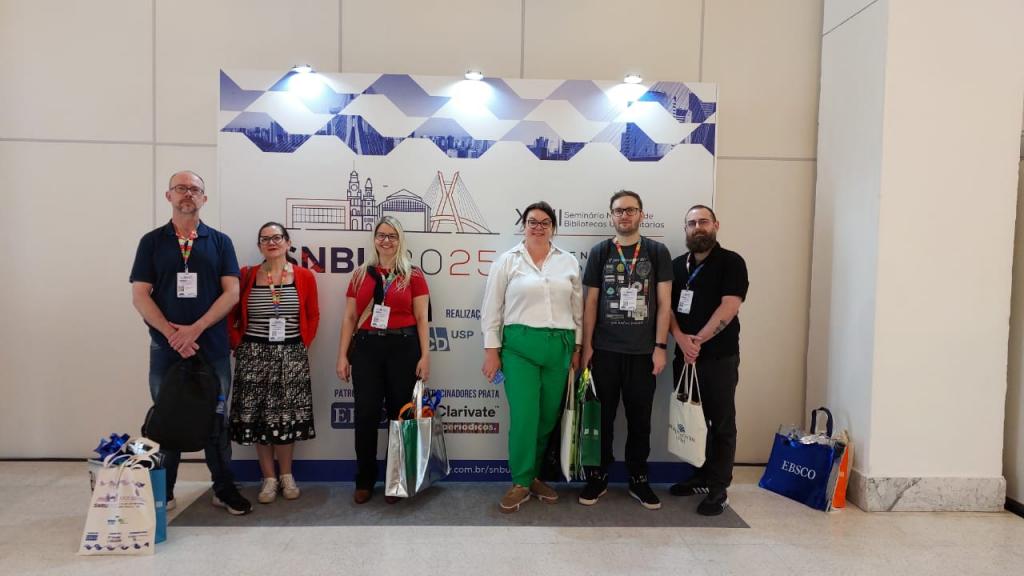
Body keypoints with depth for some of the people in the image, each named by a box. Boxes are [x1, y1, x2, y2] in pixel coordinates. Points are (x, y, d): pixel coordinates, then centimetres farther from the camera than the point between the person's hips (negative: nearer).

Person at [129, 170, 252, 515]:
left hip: (213, 348, 0)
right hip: (165, 348, 0)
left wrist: (195, 329, -13)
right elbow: (140, 296, 0)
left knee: (216, 420, 7)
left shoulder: (220, 242, 6)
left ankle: (224, 489, 18)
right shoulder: (152, 241, 6)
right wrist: (172, 333, -13)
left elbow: (231, 293, -3)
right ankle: (162, 493, 22)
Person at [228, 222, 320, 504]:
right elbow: (230, 316, 5)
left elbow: (313, 316, 7)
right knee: (258, 417, 4)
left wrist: (304, 344, 0)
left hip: (292, 355, 0)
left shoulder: (305, 277, 0)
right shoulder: (246, 276, -1)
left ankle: (286, 476, 22)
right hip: (254, 355, 0)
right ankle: (268, 478, 17)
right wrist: (238, 345, -2)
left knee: (288, 417, 6)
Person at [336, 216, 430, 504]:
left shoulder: (413, 275, 4)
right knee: (366, 414, 2)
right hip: (366, 347, 2)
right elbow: (349, 318, 9)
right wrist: (342, 355, 3)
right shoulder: (360, 275, 10)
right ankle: (364, 481, 17)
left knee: (400, 413, 5)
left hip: (403, 347, -1)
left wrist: (425, 355, -5)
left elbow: (421, 318, 2)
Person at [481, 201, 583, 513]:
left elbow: (578, 309, 12)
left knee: (548, 417, 8)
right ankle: (521, 483, 8)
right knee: (524, 417, -7)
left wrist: (578, 347, 8)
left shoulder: (569, 262, 9)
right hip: (519, 345, -3)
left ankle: (534, 475, 24)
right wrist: (491, 350, -2)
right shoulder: (507, 261, 3)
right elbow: (492, 309, 2)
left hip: (559, 347, 3)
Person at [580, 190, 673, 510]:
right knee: (602, 417, 8)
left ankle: (638, 480, 23)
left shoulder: (657, 252, 3)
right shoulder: (600, 252, 4)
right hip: (605, 350, 0)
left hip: (643, 351, 0)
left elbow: (664, 303, 1)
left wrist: (660, 346, -5)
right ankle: (598, 478, 21)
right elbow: (591, 302, 4)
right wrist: (586, 346, -1)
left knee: (640, 419, 9)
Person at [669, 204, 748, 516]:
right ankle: (700, 477, 26)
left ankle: (719, 488, 9)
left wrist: (698, 341, -16)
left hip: (719, 357, -5)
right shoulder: (677, 265, 12)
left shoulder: (731, 262, -4)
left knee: (721, 423, 2)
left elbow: (729, 307, -14)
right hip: (684, 357, 5)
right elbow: (667, 306, 6)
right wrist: (681, 339, -12)